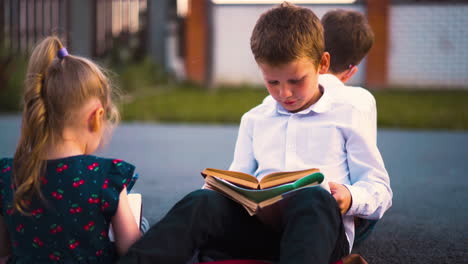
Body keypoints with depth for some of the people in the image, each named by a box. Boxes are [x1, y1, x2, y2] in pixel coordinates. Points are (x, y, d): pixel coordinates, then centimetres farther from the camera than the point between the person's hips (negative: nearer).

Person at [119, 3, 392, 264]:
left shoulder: (349, 116, 13)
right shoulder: (254, 119, 26)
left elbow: (380, 188, 12)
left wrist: (351, 198, -12)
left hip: (318, 225, -3)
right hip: (259, 224, 3)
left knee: (313, 200, -40)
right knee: (201, 202, -28)